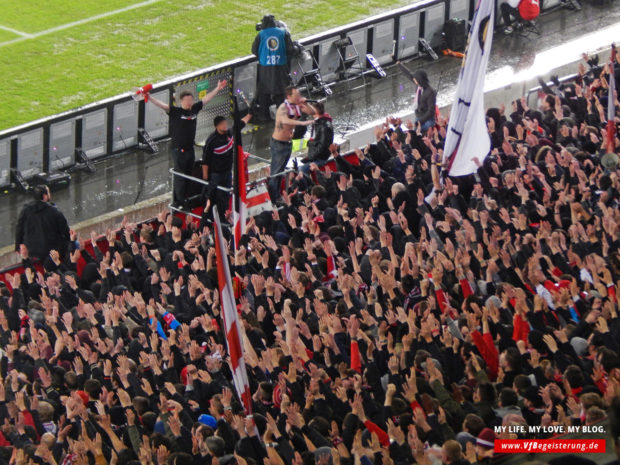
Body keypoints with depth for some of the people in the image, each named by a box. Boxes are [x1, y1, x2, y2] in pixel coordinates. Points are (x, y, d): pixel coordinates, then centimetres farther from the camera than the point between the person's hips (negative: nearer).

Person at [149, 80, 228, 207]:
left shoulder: (194, 109, 5)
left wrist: (217, 89, 23)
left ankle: (186, 201, 25)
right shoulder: (175, 111, -11)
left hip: (190, 149, 6)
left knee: (189, 176, 14)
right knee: (180, 177, -3)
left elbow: (206, 99, 16)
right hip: (178, 150, -6)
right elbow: (162, 105, -24)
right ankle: (177, 202, 6)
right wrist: (150, 98, -38)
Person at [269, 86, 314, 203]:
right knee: (275, 173, -5)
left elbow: (311, 112, 4)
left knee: (281, 171, 18)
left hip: (288, 143, 9)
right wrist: (302, 123, -51)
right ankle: (272, 200, -2)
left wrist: (304, 103, -14)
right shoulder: (283, 108, -23)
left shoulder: (297, 106, 1)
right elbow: (285, 121, -43)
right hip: (278, 144, -9)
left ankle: (277, 197, 28)